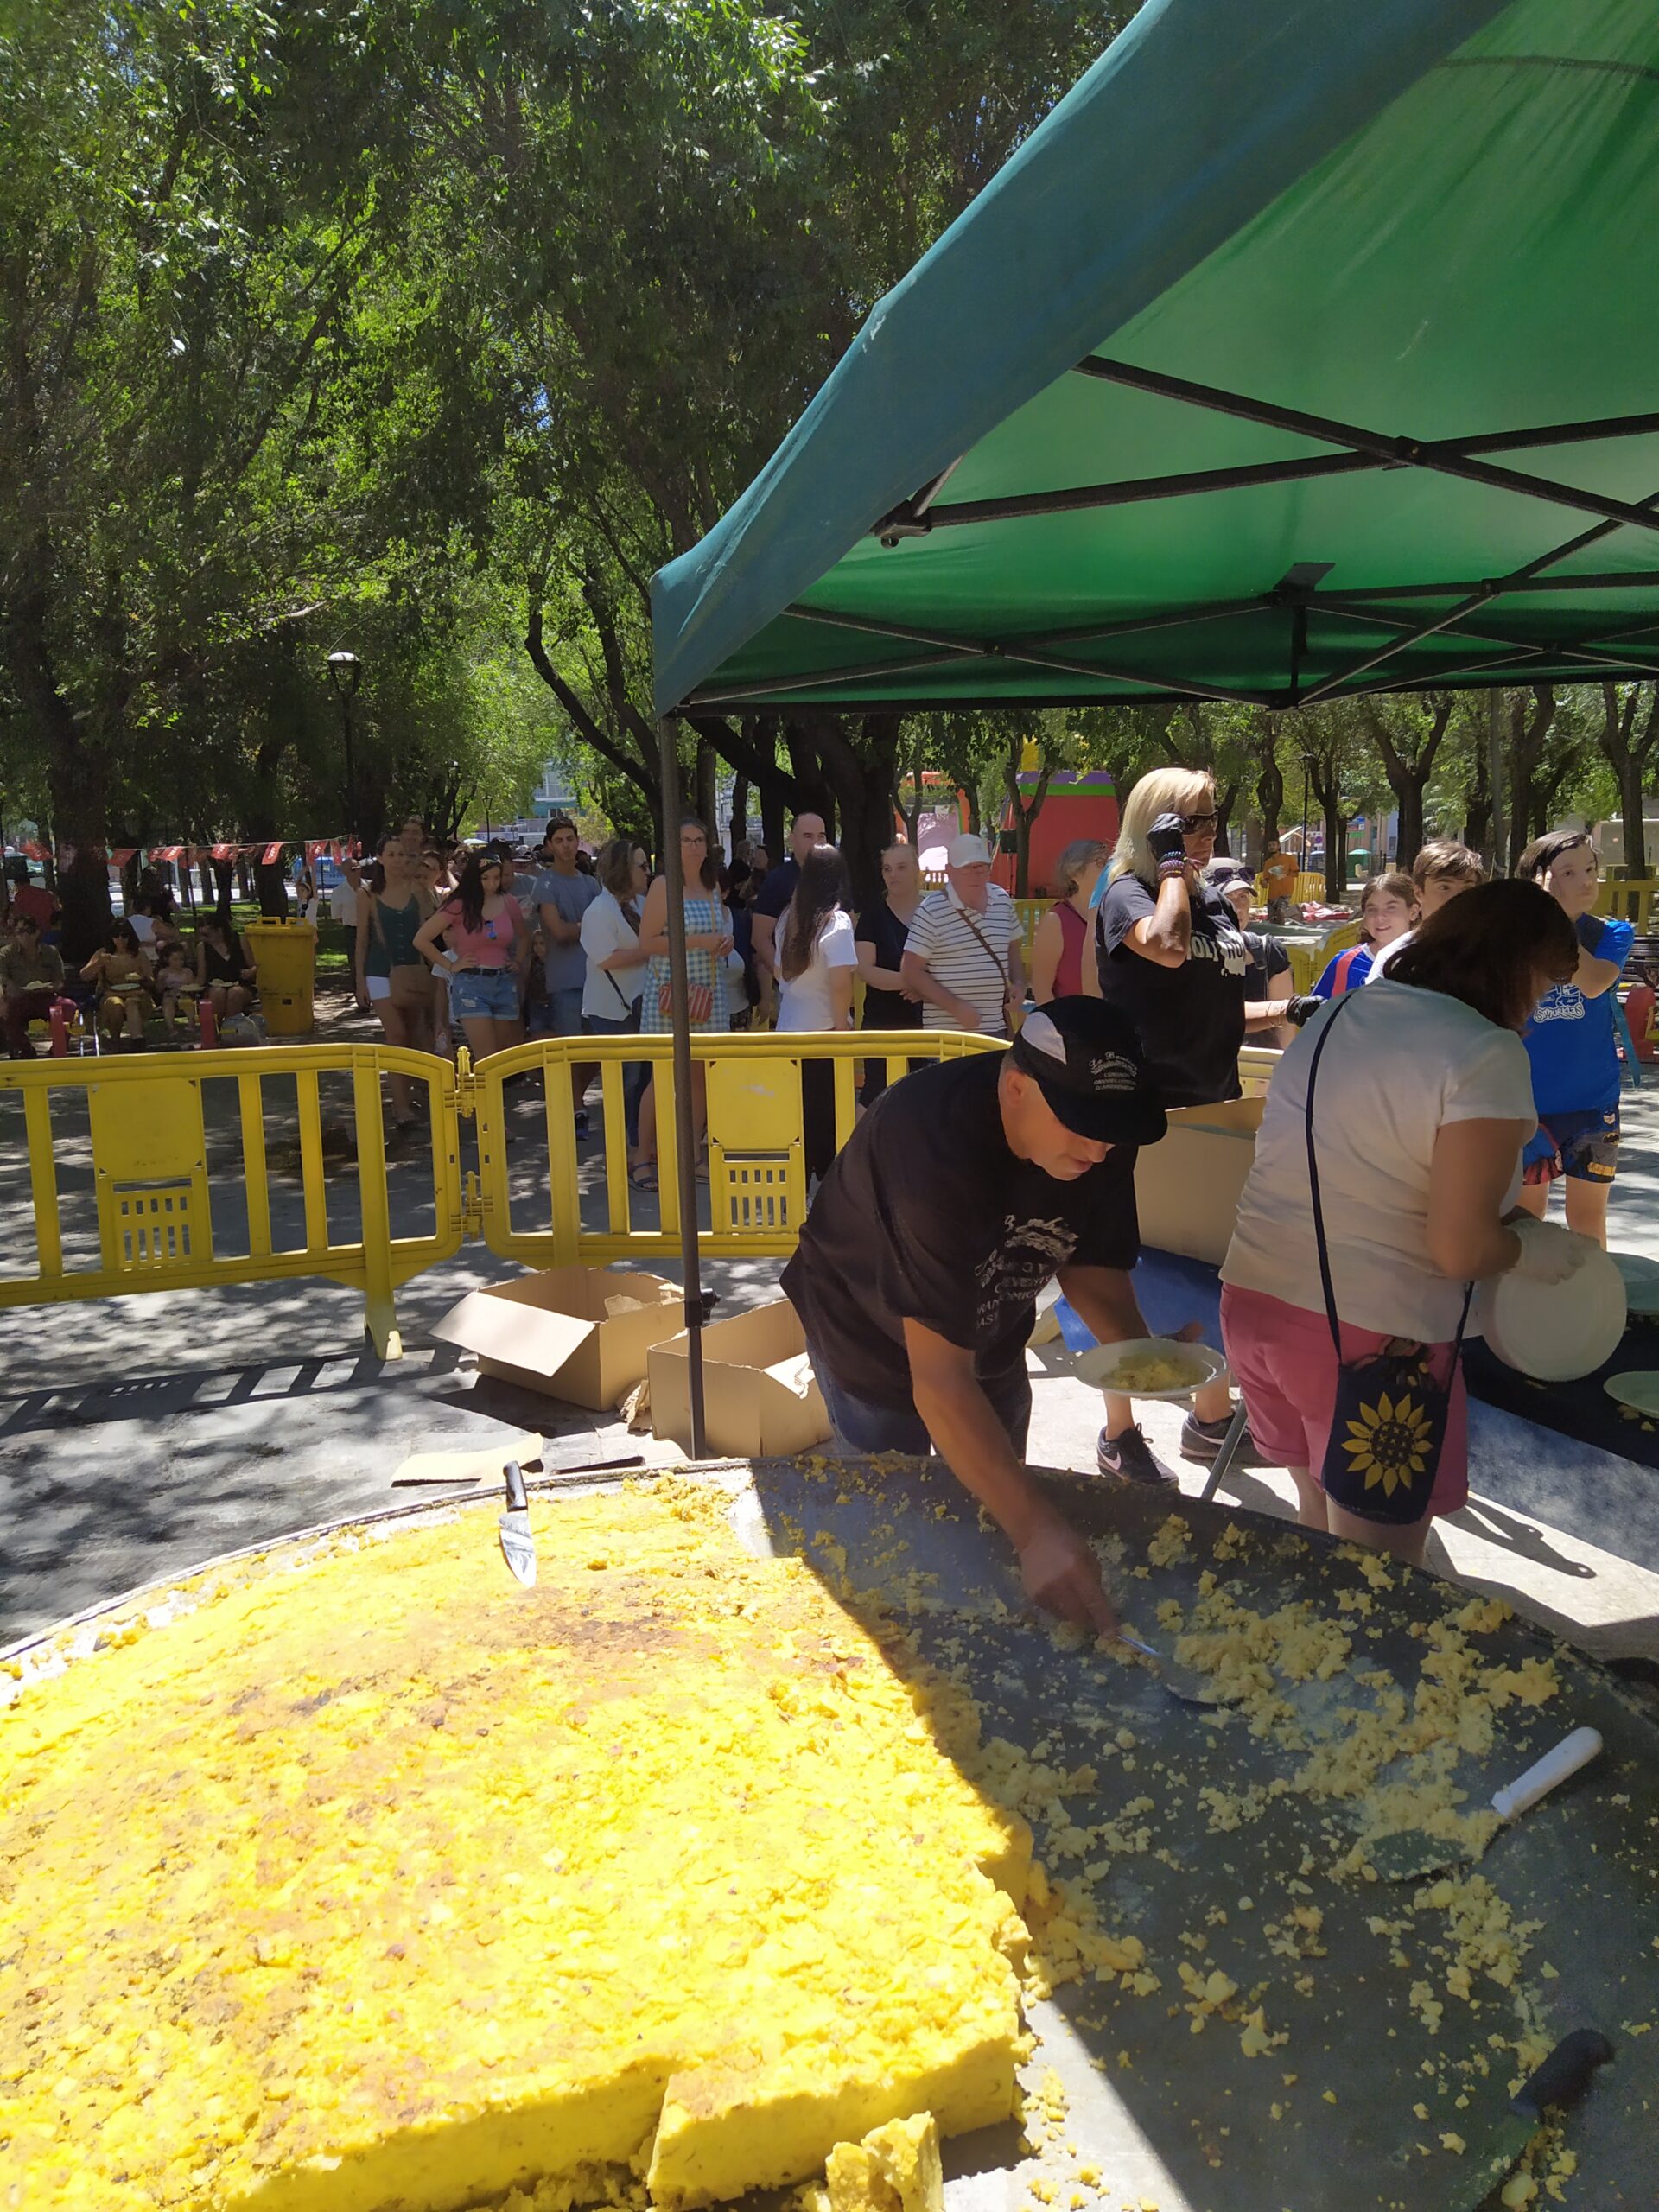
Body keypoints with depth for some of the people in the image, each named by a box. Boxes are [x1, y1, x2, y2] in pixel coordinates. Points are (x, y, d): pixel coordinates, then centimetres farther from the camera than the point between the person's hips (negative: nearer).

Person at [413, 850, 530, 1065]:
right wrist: (450, 966, -4)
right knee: (487, 1061, -12)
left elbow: (524, 936, 25)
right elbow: (421, 940, -4)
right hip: (471, 984, -5)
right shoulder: (459, 906, -6)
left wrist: (519, 962, 11)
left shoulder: (508, 903, 6)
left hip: (504, 982, 5)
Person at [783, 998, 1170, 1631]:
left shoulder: (1100, 1136, -23)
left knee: (998, 1502, 20)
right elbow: (939, 1380, -45)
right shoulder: (934, 1145, -42)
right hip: (874, 1337, -5)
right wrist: (1038, 1530, -52)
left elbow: (1089, 1262, -8)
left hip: (989, 1335, 6)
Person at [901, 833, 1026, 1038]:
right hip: (948, 1031, -6)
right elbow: (911, 971, -11)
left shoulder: (1003, 900, 8)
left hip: (997, 1028, 6)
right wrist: (955, 1006, -17)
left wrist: (1019, 983, 3)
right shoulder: (932, 911, -10)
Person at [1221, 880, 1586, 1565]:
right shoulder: (1488, 1055, -13)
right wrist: (1534, 1247, 3)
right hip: (1370, 1333, -7)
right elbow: (1460, 1251, -17)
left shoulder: (1336, 1013, 9)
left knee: (1321, 1527, 25)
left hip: (1254, 1298, 7)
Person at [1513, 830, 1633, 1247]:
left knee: (1588, 1215, 11)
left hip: (1593, 1099, 0)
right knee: (1525, 1213, 11)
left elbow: (1594, 983, -25)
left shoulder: (1611, 934, -3)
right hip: (1527, 1099, 0)